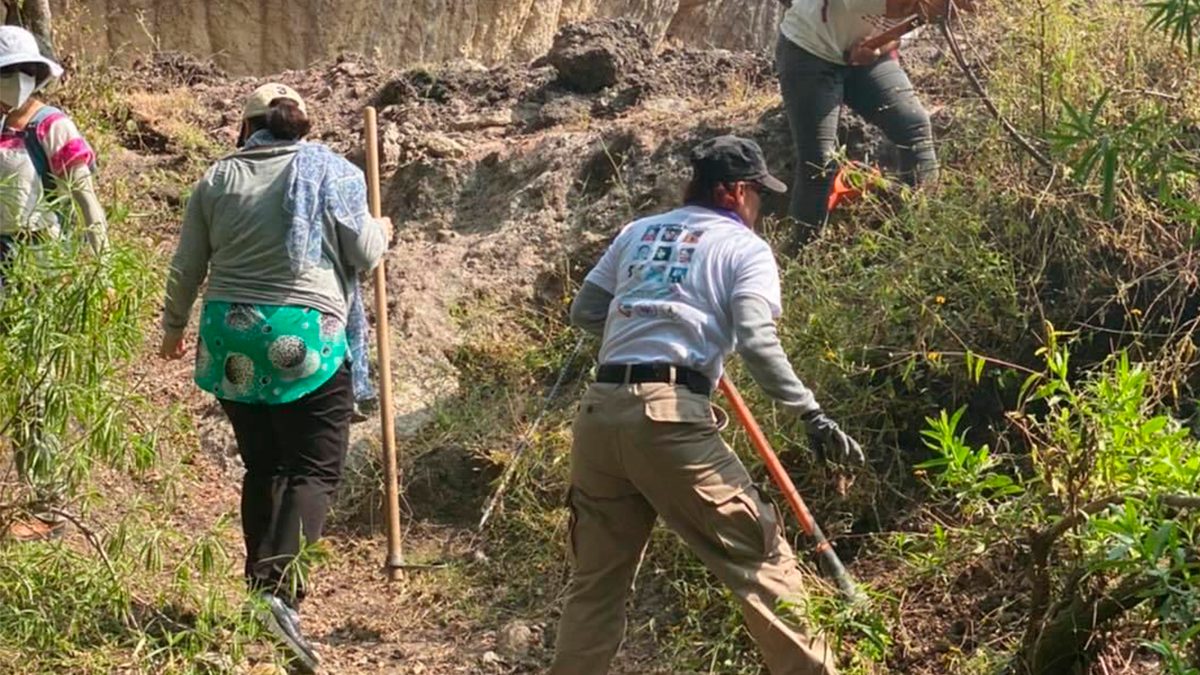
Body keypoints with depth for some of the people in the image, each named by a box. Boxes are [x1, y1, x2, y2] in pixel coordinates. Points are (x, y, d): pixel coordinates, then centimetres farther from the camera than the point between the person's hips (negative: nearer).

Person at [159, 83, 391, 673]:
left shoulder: (219, 178, 8)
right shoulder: (331, 172, 1)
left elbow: (186, 268, 10)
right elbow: (364, 255, 1)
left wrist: (174, 326, 26)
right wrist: (382, 231, 23)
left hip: (230, 337, 4)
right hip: (304, 337, -4)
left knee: (263, 466, 16)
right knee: (314, 468, -2)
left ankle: (260, 589, 22)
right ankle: (281, 588, -21)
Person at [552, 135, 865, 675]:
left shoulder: (638, 232, 21)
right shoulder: (745, 247, 6)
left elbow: (583, 313, 21)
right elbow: (758, 344, -9)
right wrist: (812, 414, -8)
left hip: (599, 412, 6)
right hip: (669, 416, -6)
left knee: (597, 578, 15)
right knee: (760, 555, 3)